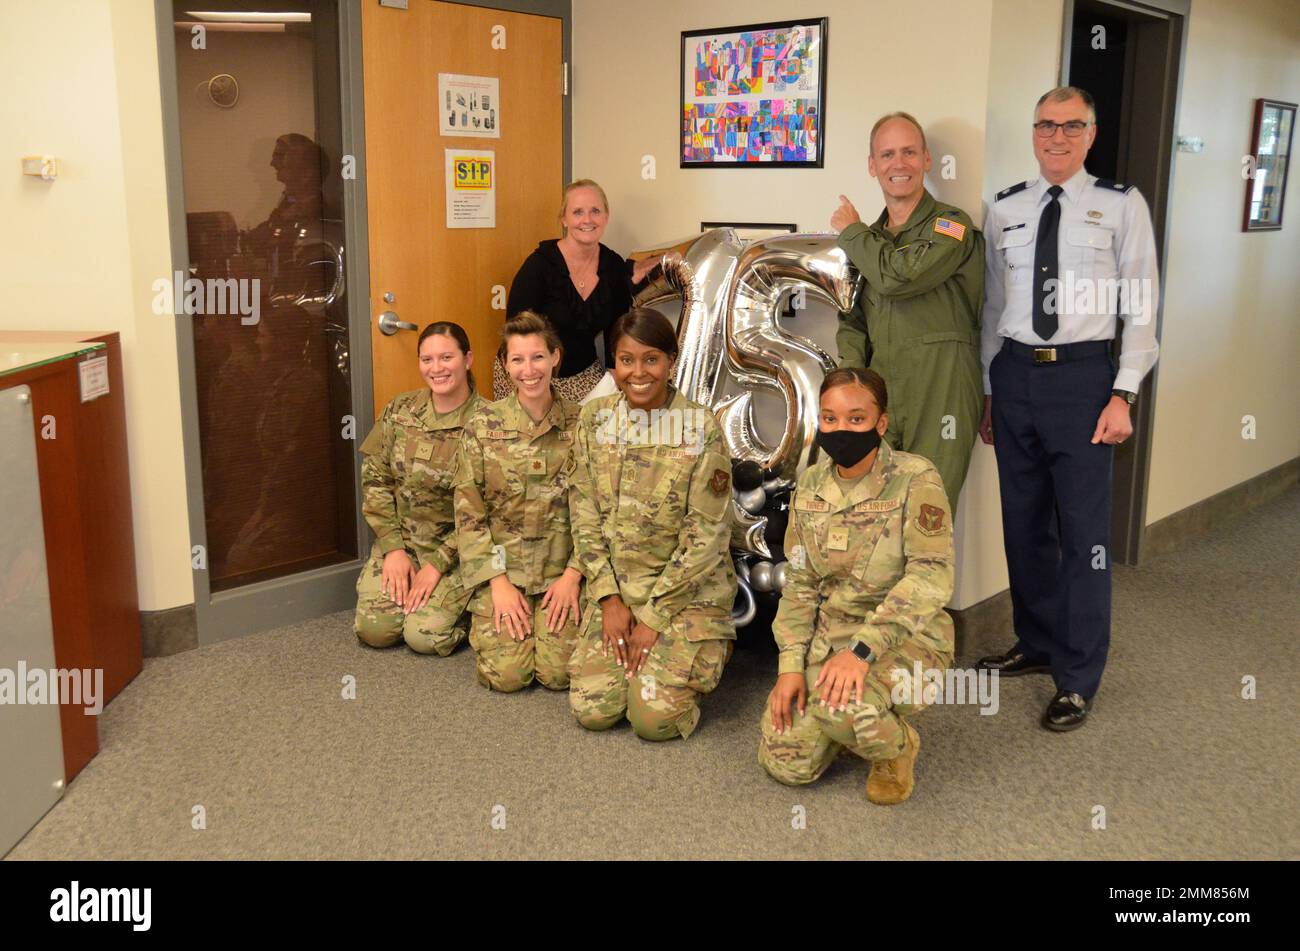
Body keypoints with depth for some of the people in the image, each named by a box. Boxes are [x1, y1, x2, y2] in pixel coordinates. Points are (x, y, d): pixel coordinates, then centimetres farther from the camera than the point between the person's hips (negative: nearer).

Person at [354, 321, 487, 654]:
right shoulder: (400, 410, 0)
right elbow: (374, 478, 2)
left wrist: (439, 563, -16)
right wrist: (393, 547, -7)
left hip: (456, 548, -4)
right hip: (400, 537, 4)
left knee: (425, 636, -19)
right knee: (373, 629, -12)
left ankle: (464, 603, 12)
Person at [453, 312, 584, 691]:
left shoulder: (578, 424, -3)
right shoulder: (483, 425, -4)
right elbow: (468, 512, -4)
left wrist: (573, 574, -10)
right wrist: (497, 582, -10)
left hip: (561, 568, 0)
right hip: (500, 567, 0)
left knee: (558, 671, -14)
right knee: (507, 673, -14)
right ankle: (485, 619, 19)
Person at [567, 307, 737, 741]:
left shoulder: (701, 428, -14)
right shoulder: (594, 418, -1)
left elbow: (706, 535, -14)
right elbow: (585, 514, 2)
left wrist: (653, 617, -13)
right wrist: (609, 598, -5)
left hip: (686, 591, -3)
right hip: (616, 586, 4)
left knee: (654, 718, -14)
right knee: (593, 708, -8)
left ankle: (704, 654, 16)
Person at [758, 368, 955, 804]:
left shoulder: (915, 479, -14)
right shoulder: (810, 485, 4)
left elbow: (932, 576, -24)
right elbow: (800, 583, 8)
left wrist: (863, 649, -32)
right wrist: (791, 665, -3)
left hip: (904, 640, -5)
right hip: (827, 637, 5)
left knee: (837, 704, -35)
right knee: (785, 762, -7)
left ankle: (897, 746, 0)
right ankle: (856, 721, 23)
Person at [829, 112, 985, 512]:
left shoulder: (951, 225, -3)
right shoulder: (871, 240, 18)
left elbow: (900, 276, -20)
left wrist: (850, 232, -2)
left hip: (939, 396, -5)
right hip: (878, 394, 6)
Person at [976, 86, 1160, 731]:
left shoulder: (1122, 206, 0)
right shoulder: (1005, 209, 9)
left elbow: (1141, 308, -3)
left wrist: (1124, 395, -10)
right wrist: (988, 389, 12)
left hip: (1082, 373, -4)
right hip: (1014, 373, 4)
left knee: (1083, 531, 0)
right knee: (1024, 522, 14)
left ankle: (1077, 678, 13)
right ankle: (1037, 644, 33)